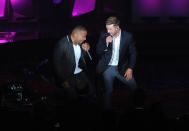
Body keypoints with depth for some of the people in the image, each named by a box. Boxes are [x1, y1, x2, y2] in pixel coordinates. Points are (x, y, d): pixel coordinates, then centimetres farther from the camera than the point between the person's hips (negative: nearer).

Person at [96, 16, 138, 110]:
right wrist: (106, 43, -21)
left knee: (134, 87, 0)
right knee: (108, 91, 0)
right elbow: (98, 52, -2)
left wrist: (130, 68, -11)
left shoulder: (128, 36, -10)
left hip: (122, 67, 0)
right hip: (107, 68, 0)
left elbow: (133, 53, -1)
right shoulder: (104, 35, -6)